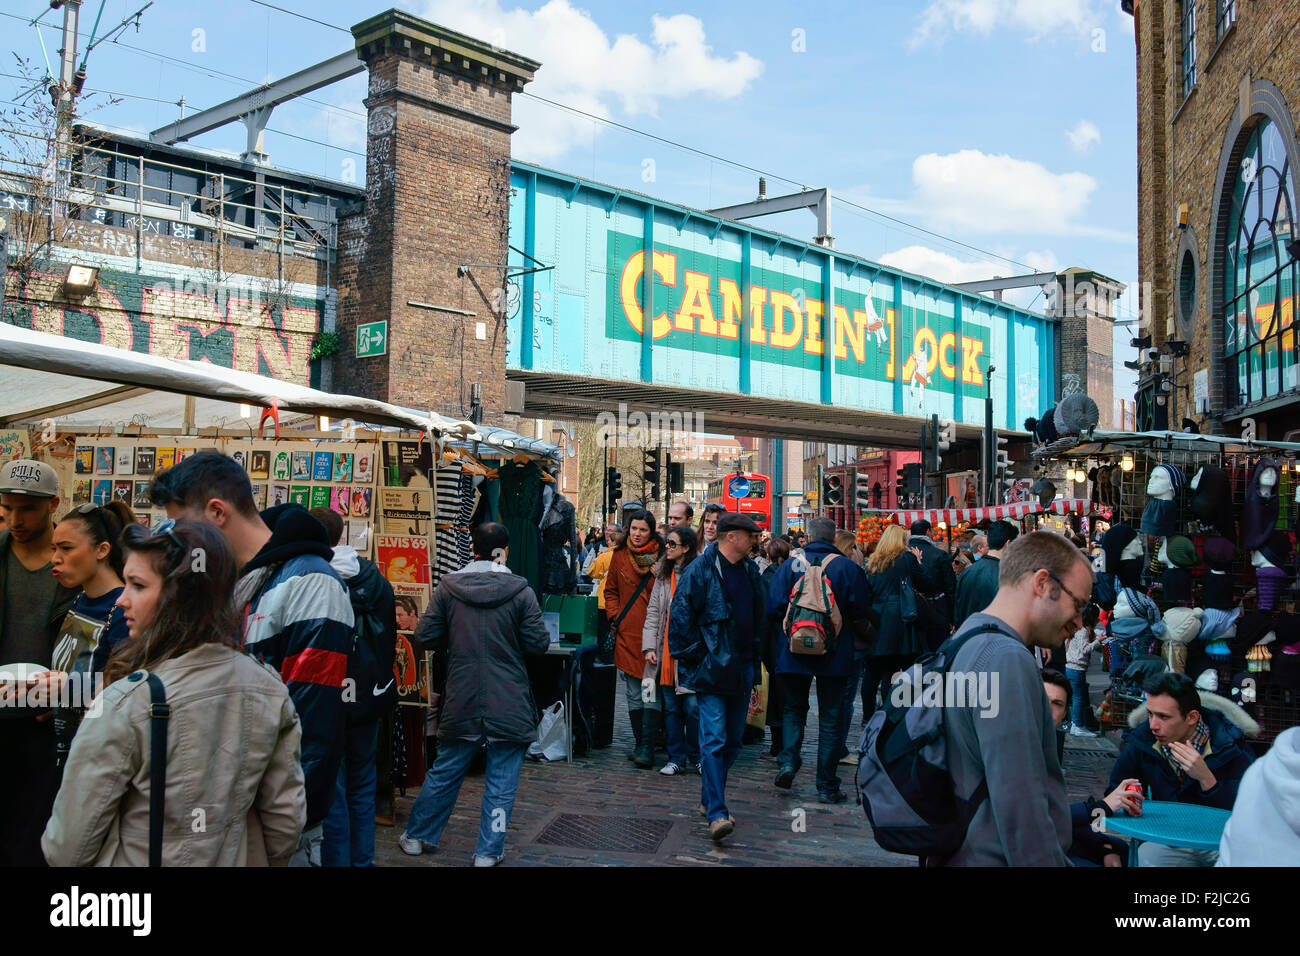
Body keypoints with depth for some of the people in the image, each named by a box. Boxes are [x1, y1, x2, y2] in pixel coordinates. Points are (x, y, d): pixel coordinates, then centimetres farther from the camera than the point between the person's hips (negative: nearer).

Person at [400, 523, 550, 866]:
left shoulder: (448, 586, -3)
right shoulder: (520, 590, -9)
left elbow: (426, 637, 0)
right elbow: (538, 644, -7)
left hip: (461, 701, 3)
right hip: (509, 705, -3)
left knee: (444, 771, 18)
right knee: (501, 780, 9)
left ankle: (417, 836, 32)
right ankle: (489, 851, 14)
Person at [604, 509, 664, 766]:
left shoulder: (661, 556, 1)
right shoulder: (620, 556, 10)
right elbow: (610, 590, 18)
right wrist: (614, 616, 7)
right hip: (627, 633, 3)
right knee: (633, 693, 8)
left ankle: (647, 747, -6)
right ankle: (640, 743, 17)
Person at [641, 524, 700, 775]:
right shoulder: (663, 576, 12)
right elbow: (653, 612, 12)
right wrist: (649, 646, 3)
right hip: (665, 653, 5)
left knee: (693, 707, -2)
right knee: (671, 708, 8)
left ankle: (696, 757, 15)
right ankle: (676, 758, 18)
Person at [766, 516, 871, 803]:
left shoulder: (790, 566, -4)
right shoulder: (848, 568, -6)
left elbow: (773, 607, -6)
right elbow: (861, 612, -4)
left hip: (793, 651, 1)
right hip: (835, 656, -1)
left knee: (794, 708, 19)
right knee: (830, 717, 7)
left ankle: (788, 759, -1)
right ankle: (827, 786, 10)